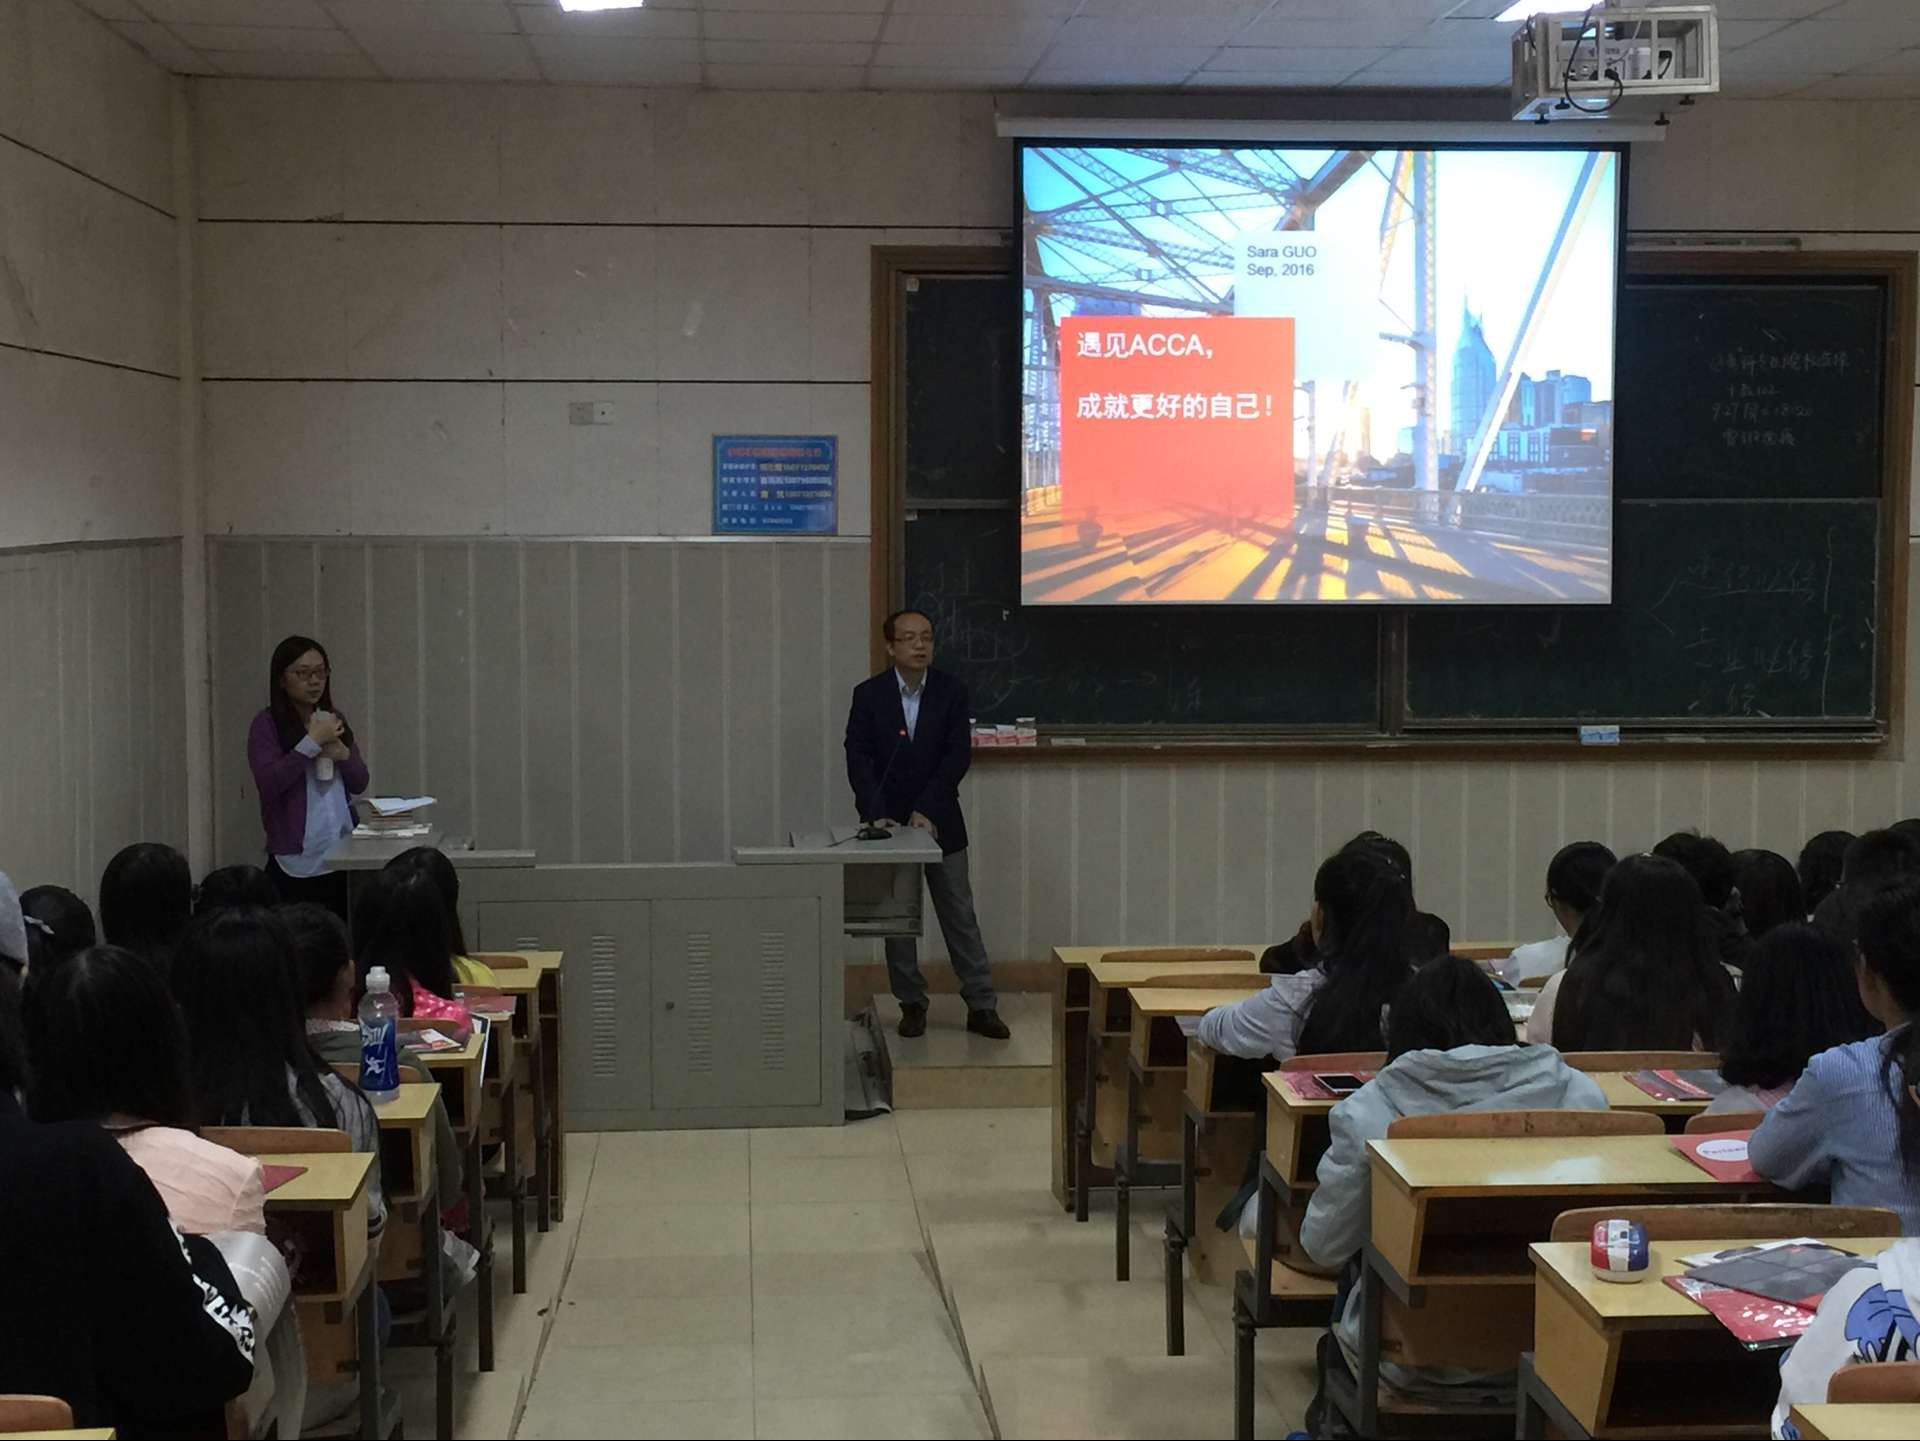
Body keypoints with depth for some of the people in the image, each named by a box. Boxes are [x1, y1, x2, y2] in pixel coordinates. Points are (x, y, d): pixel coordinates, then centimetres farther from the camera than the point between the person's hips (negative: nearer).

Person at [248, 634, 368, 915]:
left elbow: (360, 783, 13)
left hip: (342, 858, 5)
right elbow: (268, 783, -16)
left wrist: (343, 753, -6)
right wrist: (312, 742, -15)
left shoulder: (334, 721, 13)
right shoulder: (267, 725, -4)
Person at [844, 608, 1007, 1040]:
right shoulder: (868, 695, -4)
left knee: (960, 918, 3)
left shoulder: (951, 692, -4)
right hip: (889, 823, 0)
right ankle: (912, 1004, 17)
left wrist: (926, 811, -18)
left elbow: (958, 756, -10)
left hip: (939, 822, 0)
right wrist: (876, 814, -21)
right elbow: (858, 758, -9)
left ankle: (981, 1006, 7)